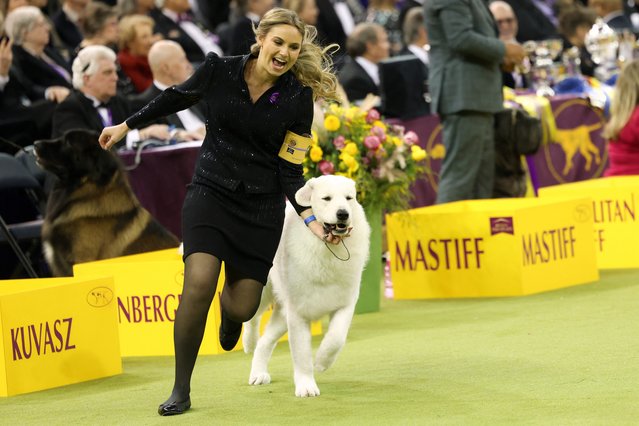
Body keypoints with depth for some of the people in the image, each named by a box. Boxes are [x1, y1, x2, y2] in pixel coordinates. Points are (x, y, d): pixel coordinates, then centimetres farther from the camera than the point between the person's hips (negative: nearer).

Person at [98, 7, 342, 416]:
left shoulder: (298, 97, -9)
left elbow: (290, 169, -5)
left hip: (262, 205, 1)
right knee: (199, 284, -22)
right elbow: (177, 97, 11)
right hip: (211, 191, -1)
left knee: (243, 308, 0)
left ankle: (230, 309, 43)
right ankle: (181, 389, -8)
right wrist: (127, 125, 20)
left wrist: (310, 217, -18)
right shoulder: (219, 69, -9)